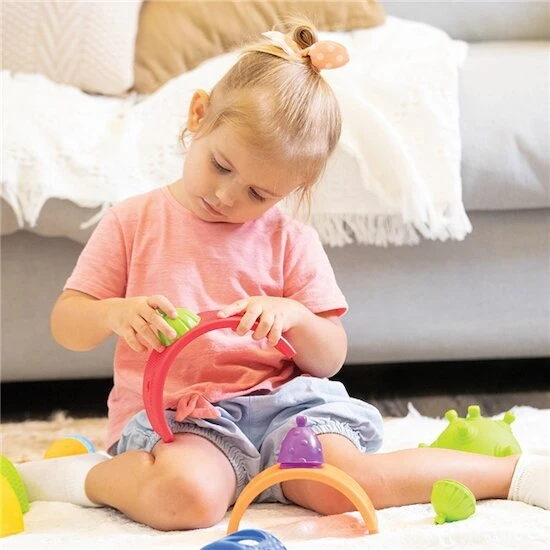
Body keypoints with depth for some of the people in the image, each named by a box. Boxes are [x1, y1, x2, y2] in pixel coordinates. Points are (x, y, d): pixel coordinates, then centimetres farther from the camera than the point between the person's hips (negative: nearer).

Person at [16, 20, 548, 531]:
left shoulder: (291, 241, 9)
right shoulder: (134, 223, 5)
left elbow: (330, 358, 7)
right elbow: (65, 324, 5)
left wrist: (294, 316, -15)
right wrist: (116, 313, -17)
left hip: (276, 400, 2)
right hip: (171, 413, -2)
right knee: (190, 496, -37)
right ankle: (88, 476, -12)